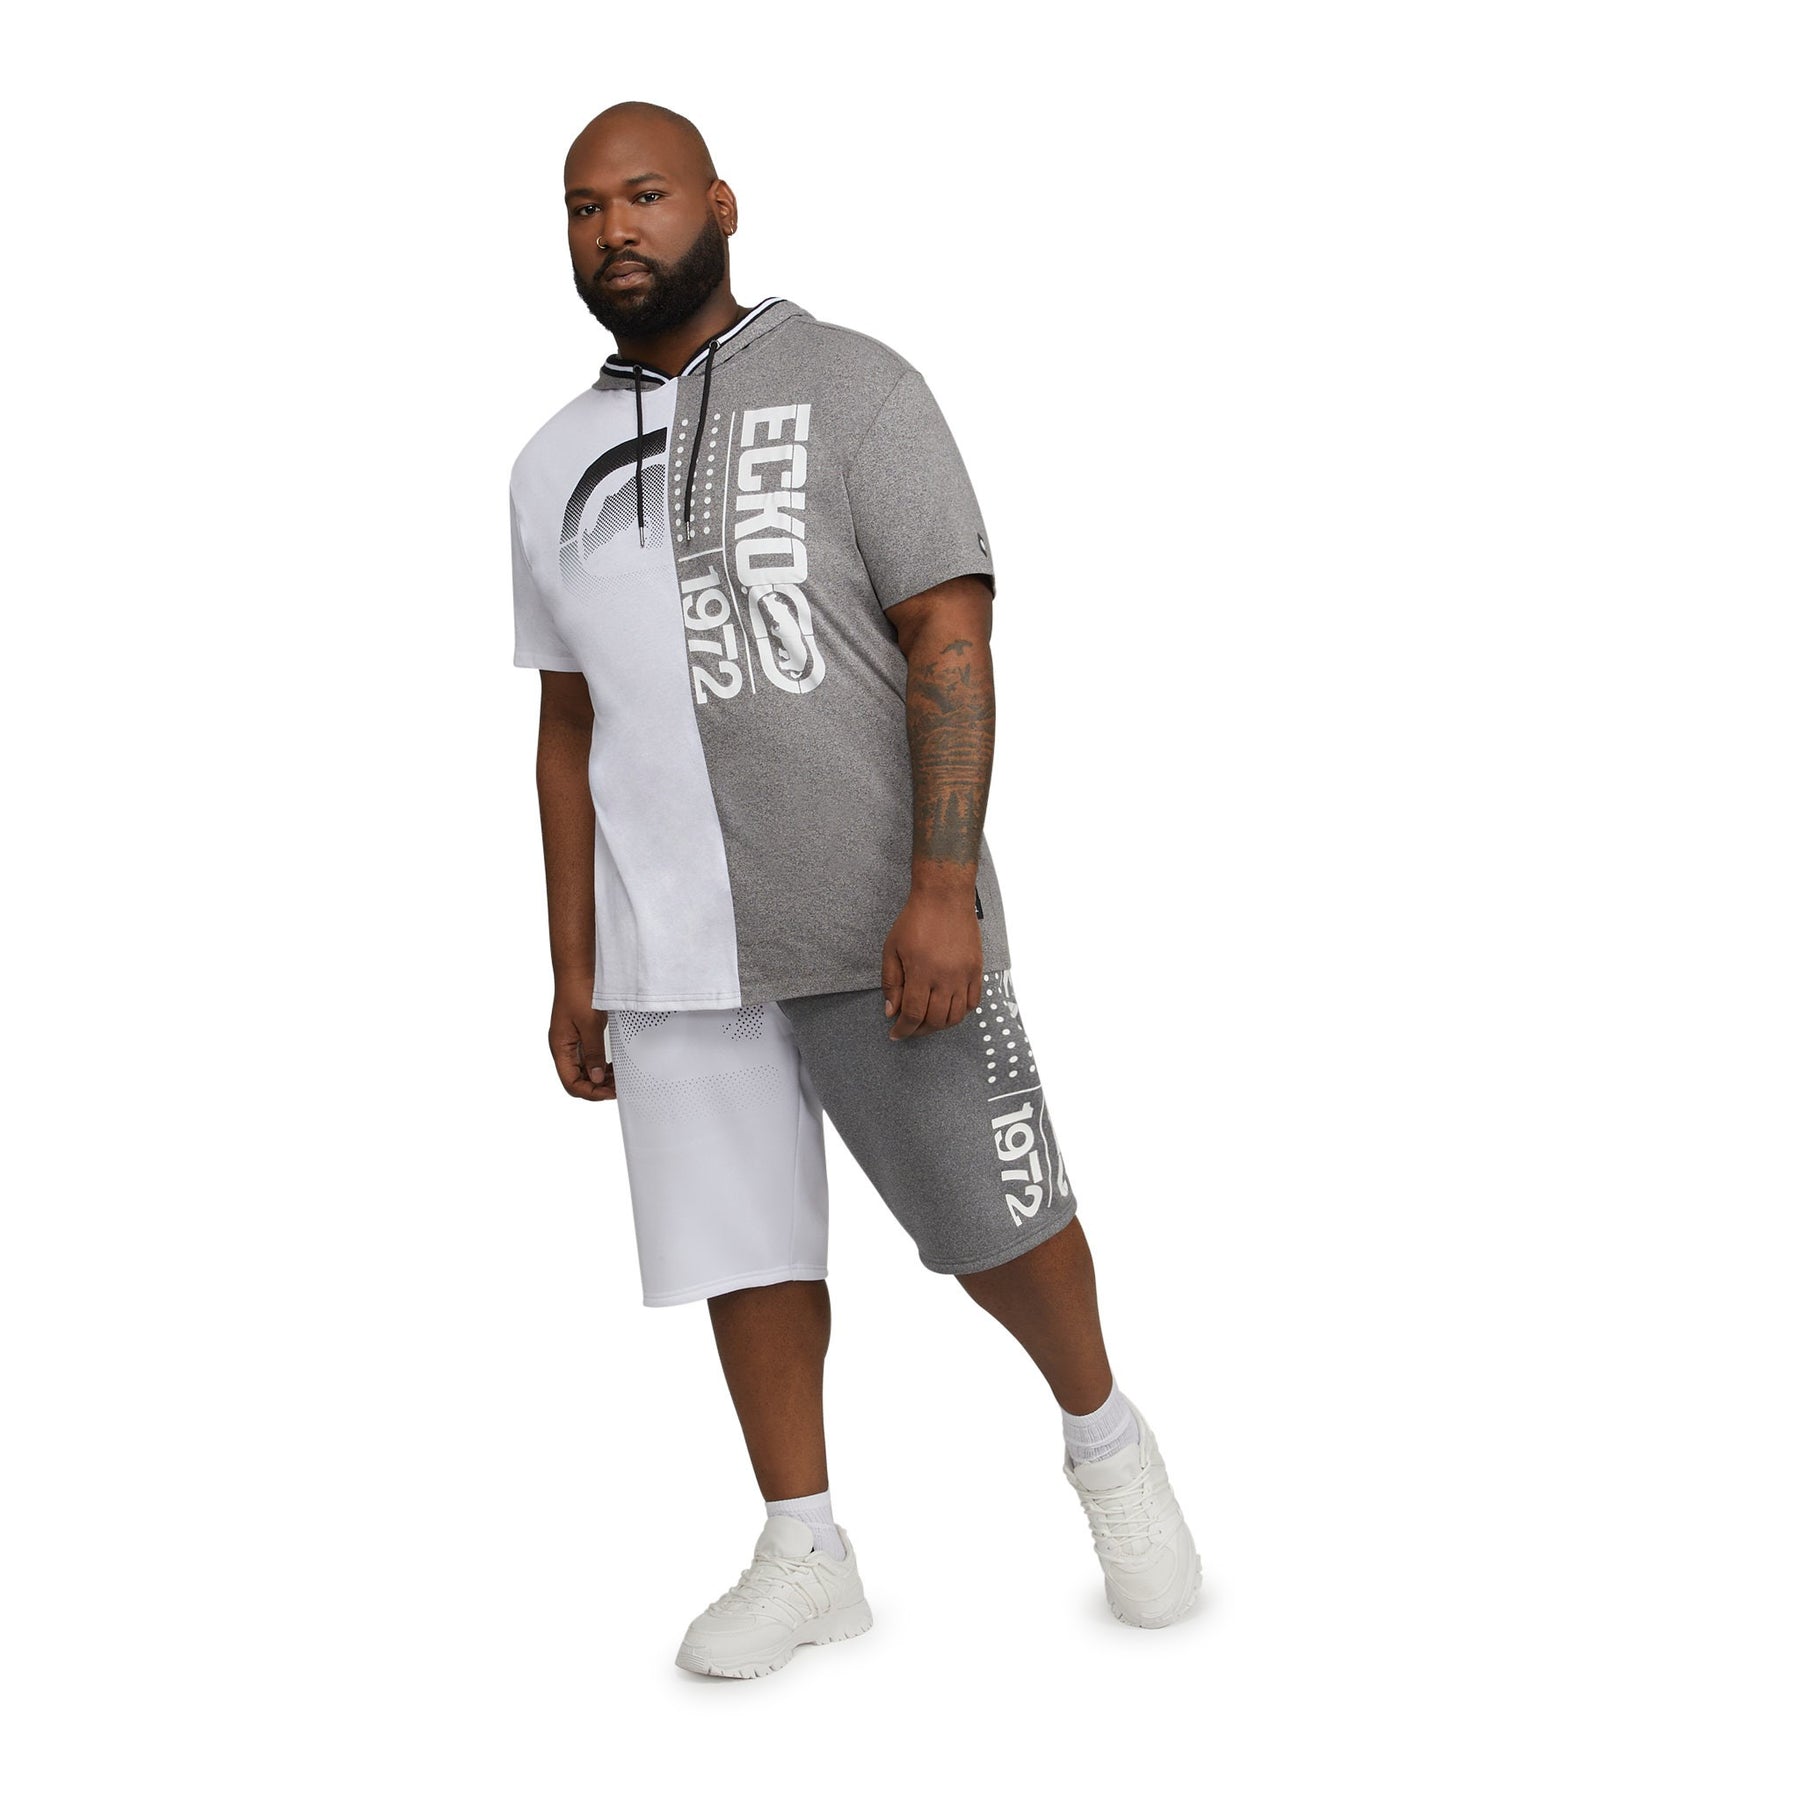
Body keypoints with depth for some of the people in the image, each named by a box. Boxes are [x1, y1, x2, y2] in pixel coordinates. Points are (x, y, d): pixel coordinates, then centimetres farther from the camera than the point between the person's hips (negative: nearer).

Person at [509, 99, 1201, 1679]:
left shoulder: (852, 389, -2)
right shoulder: (555, 466, 14)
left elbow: (952, 638, -9)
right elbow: (572, 727, 17)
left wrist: (944, 889, -18)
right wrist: (575, 969, 13)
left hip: (877, 916, -4)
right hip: (673, 940, 4)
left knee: (996, 1218, 3)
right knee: (741, 1242, 6)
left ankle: (1108, 1444, 29)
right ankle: (807, 1555, 20)